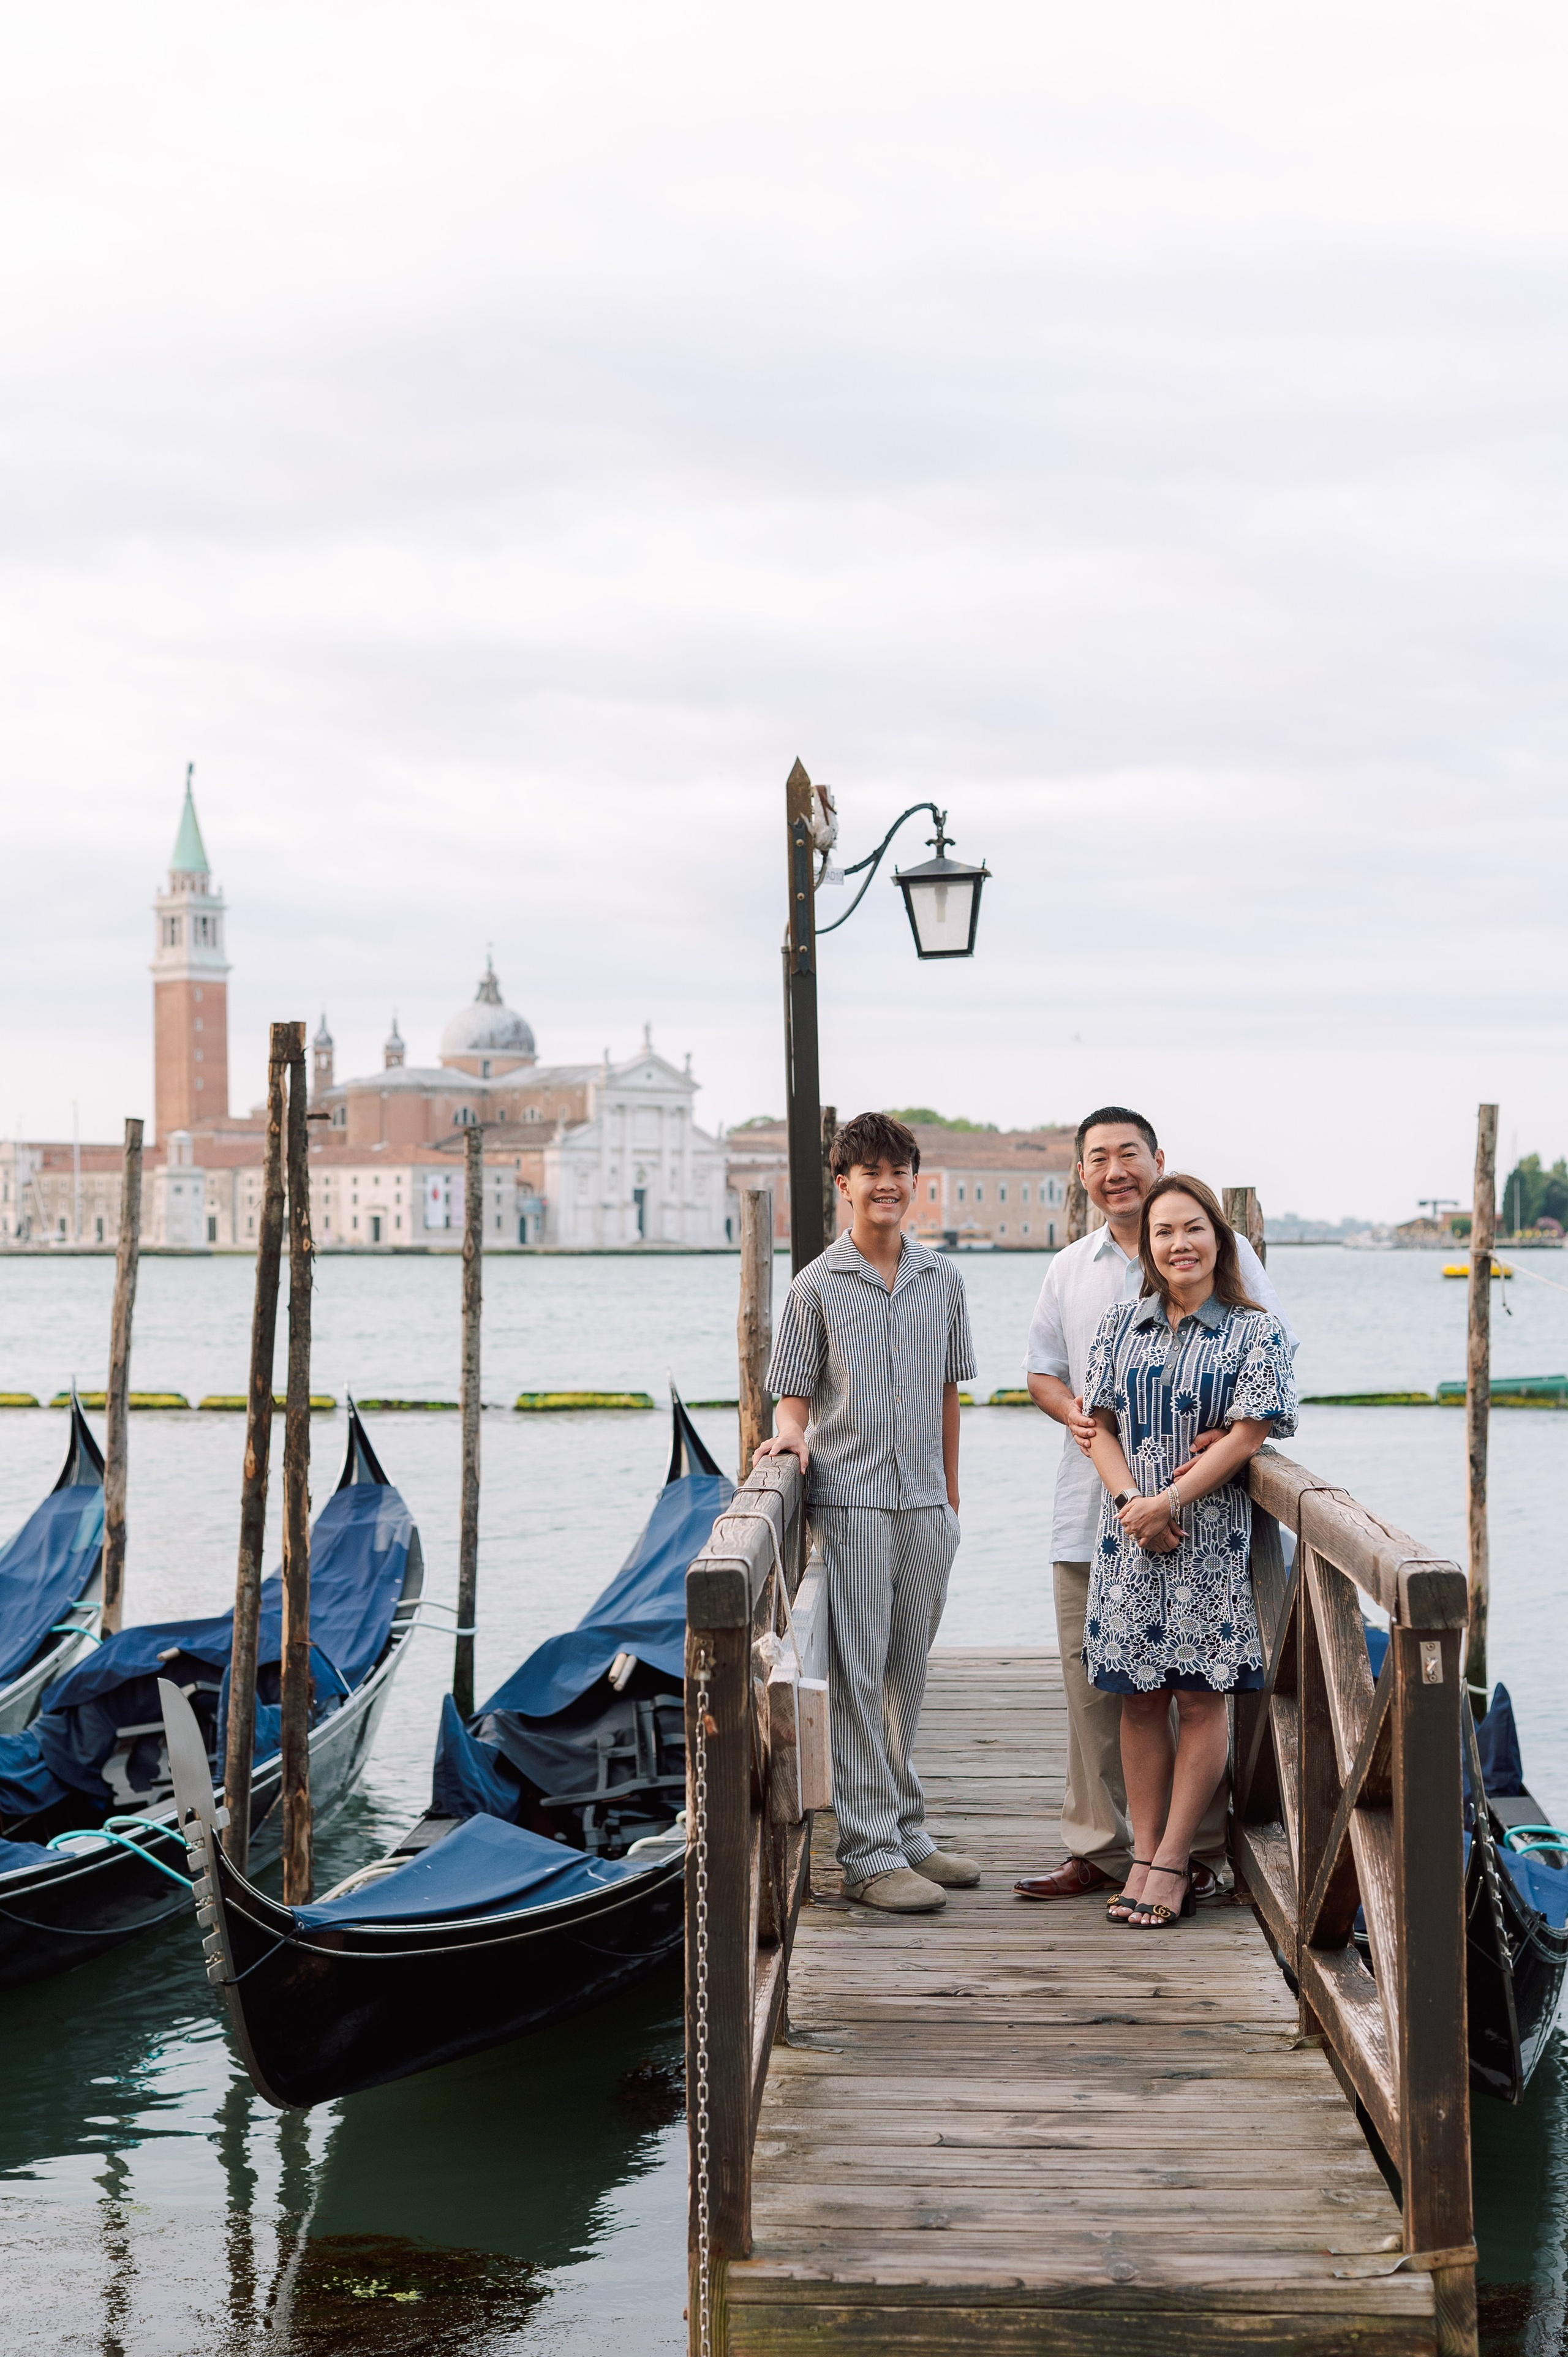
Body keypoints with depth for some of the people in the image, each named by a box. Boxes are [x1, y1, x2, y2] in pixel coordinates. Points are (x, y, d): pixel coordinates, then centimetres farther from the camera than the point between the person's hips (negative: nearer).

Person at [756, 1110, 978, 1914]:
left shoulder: (942, 1281, 9)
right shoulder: (818, 1287, -2)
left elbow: (947, 1391, 15)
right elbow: (794, 1391, 1)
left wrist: (951, 1491, 16)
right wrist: (790, 1433, -20)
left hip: (924, 1504, 4)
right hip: (849, 1499, -4)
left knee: (907, 1673, 12)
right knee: (857, 1673, -4)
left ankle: (907, 1832, 21)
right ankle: (869, 1854, -1)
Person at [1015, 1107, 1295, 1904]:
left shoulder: (1219, 1251, 0)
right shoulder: (1069, 1268, 15)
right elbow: (1042, 1370, 21)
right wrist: (1070, 1409, -2)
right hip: (1090, 1505, 4)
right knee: (1092, 1680, 6)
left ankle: (1205, 1851, 10)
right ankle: (1097, 1847, 15)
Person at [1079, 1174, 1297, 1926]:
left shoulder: (1255, 1333, -1)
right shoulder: (1120, 1324, 9)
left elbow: (1246, 1435, -8)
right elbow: (1101, 1426, 7)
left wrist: (1169, 1504, -14)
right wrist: (1132, 1501, -10)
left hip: (1211, 1536, -3)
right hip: (1130, 1531, 3)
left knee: (1201, 1695, -2)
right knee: (1140, 1696, 5)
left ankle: (1172, 1862, 4)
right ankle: (1143, 1857, 11)